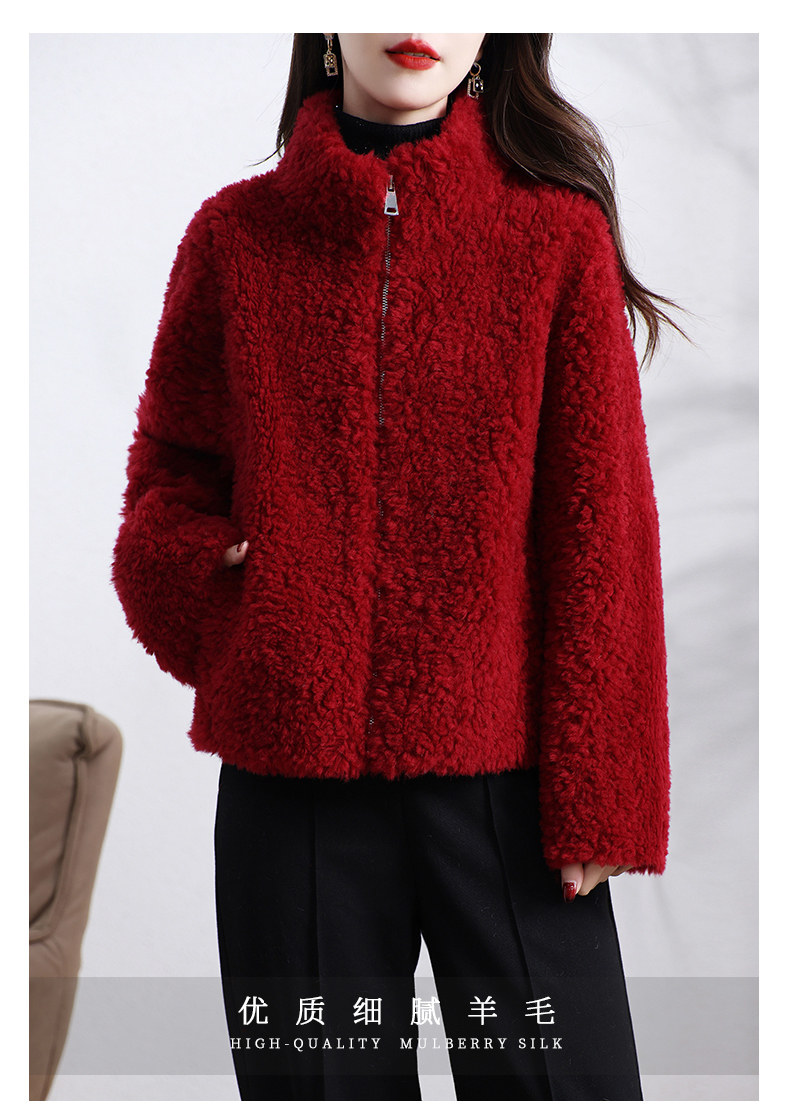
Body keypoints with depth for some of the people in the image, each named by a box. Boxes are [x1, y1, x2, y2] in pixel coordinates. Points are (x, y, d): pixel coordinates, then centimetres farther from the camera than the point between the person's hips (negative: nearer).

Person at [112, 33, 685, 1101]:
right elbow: (165, 479, 13)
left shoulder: (559, 233, 1)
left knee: (555, 1070, 3)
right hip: (293, 774, 2)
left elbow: (602, 529, 0)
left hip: (502, 772, -1)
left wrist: (597, 796, -4)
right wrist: (215, 592, -9)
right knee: (319, 1075, 11)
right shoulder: (236, 233, 6)